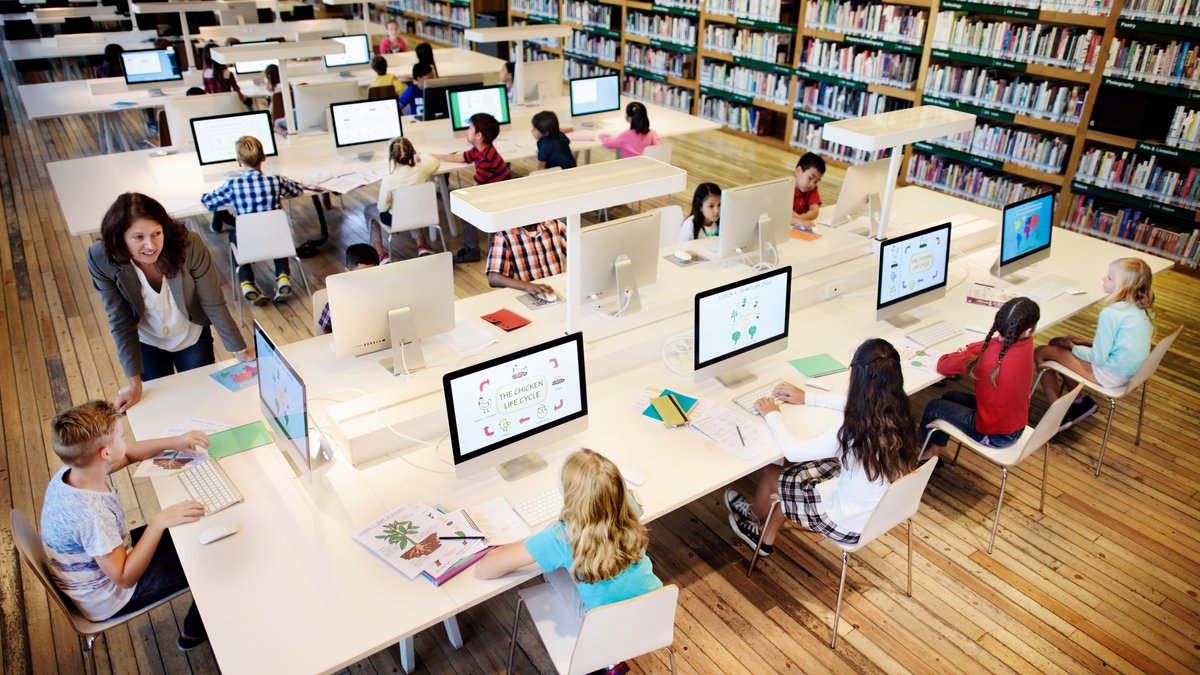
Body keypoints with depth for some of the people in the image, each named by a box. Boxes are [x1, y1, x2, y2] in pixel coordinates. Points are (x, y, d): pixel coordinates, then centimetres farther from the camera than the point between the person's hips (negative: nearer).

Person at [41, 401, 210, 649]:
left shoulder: (74, 470, -17)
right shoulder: (90, 513, -40)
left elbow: (128, 454, 3)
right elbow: (125, 578, -32)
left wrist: (176, 441, -9)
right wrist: (159, 522, -40)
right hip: (107, 599, -8)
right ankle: (195, 633, 27)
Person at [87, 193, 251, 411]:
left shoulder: (190, 245, -33)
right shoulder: (101, 259, -27)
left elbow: (214, 305, -22)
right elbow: (120, 321, -19)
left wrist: (241, 352, -16)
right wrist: (134, 382, -17)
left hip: (193, 338, 0)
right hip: (146, 344, 1)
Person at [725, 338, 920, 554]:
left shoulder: (853, 433, -36)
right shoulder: (898, 414, -13)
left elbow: (792, 451, -22)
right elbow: (855, 404, 10)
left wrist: (772, 415, -6)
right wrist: (808, 397, 13)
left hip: (852, 525, -7)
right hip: (885, 511, 7)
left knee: (770, 473, 11)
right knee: (795, 470, 20)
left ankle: (754, 516, 46)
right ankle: (766, 538, 38)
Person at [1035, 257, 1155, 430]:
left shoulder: (1111, 313, -27)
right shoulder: (1142, 308, 1)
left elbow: (1098, 358, -21)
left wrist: (1072, 347, -5)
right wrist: (1087, 342, 10)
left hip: (1109, 376, -9)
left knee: (1041, 353, -4)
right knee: (1056, 342, 17)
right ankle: (1080, 401, 17)